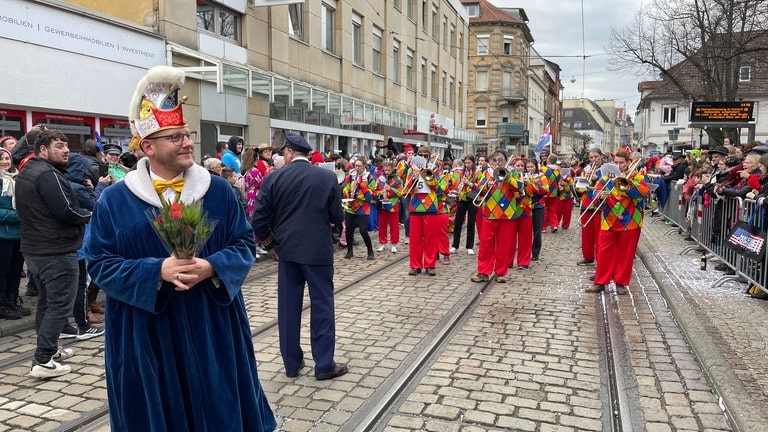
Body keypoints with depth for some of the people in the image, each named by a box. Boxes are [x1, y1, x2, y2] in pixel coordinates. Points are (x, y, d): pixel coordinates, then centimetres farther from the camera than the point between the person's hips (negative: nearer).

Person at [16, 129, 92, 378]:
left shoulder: (25, 173, 15)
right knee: (59, 305, -5)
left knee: (46, 302, 19)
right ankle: (43, 362, -5)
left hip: (34, 249, 10)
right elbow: (66, 211, -25)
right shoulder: (48, 174, -19)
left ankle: (49, 349, 30)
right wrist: (89, 216, -7)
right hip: (57, 251, -10)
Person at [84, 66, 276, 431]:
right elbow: (99, 263, -5)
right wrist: (157, 271, -21)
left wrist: (212, 268, -19)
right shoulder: (114, 200, -4)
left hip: (211, 329, 1)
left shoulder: (218, 190, 0)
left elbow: (244, 244, 1)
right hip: (146, 336, -1)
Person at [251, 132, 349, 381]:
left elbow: (259, 220, -5)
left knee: (288, 306, 11)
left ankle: (292, 363, 19)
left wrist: (271, 244, 9)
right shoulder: (328, 177, -4)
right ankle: (324, 365, 9)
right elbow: (338, 217, -1)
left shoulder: (273, 178, -2)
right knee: (322, 304, 6)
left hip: (287, 249, 2)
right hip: (318, 250, -1)